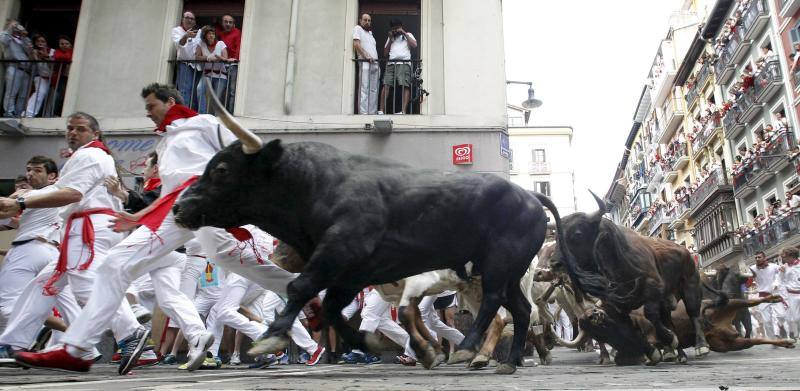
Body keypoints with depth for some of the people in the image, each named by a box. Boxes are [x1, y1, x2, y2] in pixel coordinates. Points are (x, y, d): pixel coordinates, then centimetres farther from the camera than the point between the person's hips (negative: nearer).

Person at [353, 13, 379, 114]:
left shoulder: (370, 32, 28)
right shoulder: (357, 28, 6)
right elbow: (356, 44, -8)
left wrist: (378, 63, 17)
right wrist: (366, 56, -17)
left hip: (375, 63, 8)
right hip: (365, 63, -8)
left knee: (374, 90, 1)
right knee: (364, 89, -14)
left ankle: (373, 113, 0)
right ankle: (363, 113, -19)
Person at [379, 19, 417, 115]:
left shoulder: (408, 35, 21)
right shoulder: (390, 38, 30)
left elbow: (414, 45, 0)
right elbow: (385, 53, 22)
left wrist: (405, 33, 4)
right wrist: (390, 39, 15)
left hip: (404, 63, -3)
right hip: (391, 63, 3)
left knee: (405, 86, -17)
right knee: (386, 85, -13)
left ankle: (403, 111, -23)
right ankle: (381, 110, -17)